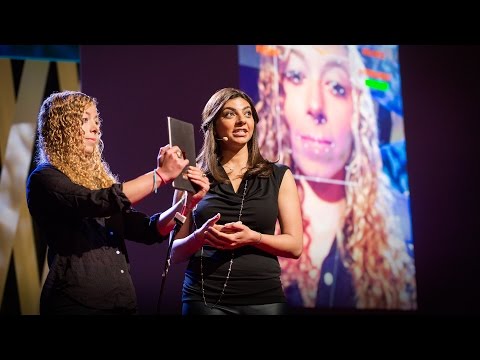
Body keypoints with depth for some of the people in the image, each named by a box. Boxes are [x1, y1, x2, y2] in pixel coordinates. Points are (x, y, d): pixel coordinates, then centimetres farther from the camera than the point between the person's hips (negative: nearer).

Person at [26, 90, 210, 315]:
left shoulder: (97, 178, 18)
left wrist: (187, 202, -3)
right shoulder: (44, 179, -5)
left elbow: (149, 230, 13)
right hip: (77, 303, -7)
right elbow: (99, 202, -21)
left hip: (123, 301, 7)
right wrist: (160, 174, -14)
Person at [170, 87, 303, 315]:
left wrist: (252, 238, -14)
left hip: (263, 298, 1)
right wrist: (200, 237, -14)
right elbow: (175, 252, 6)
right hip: (204, 298, -1)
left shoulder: (279, 177, 6)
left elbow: (295, 245, 2)